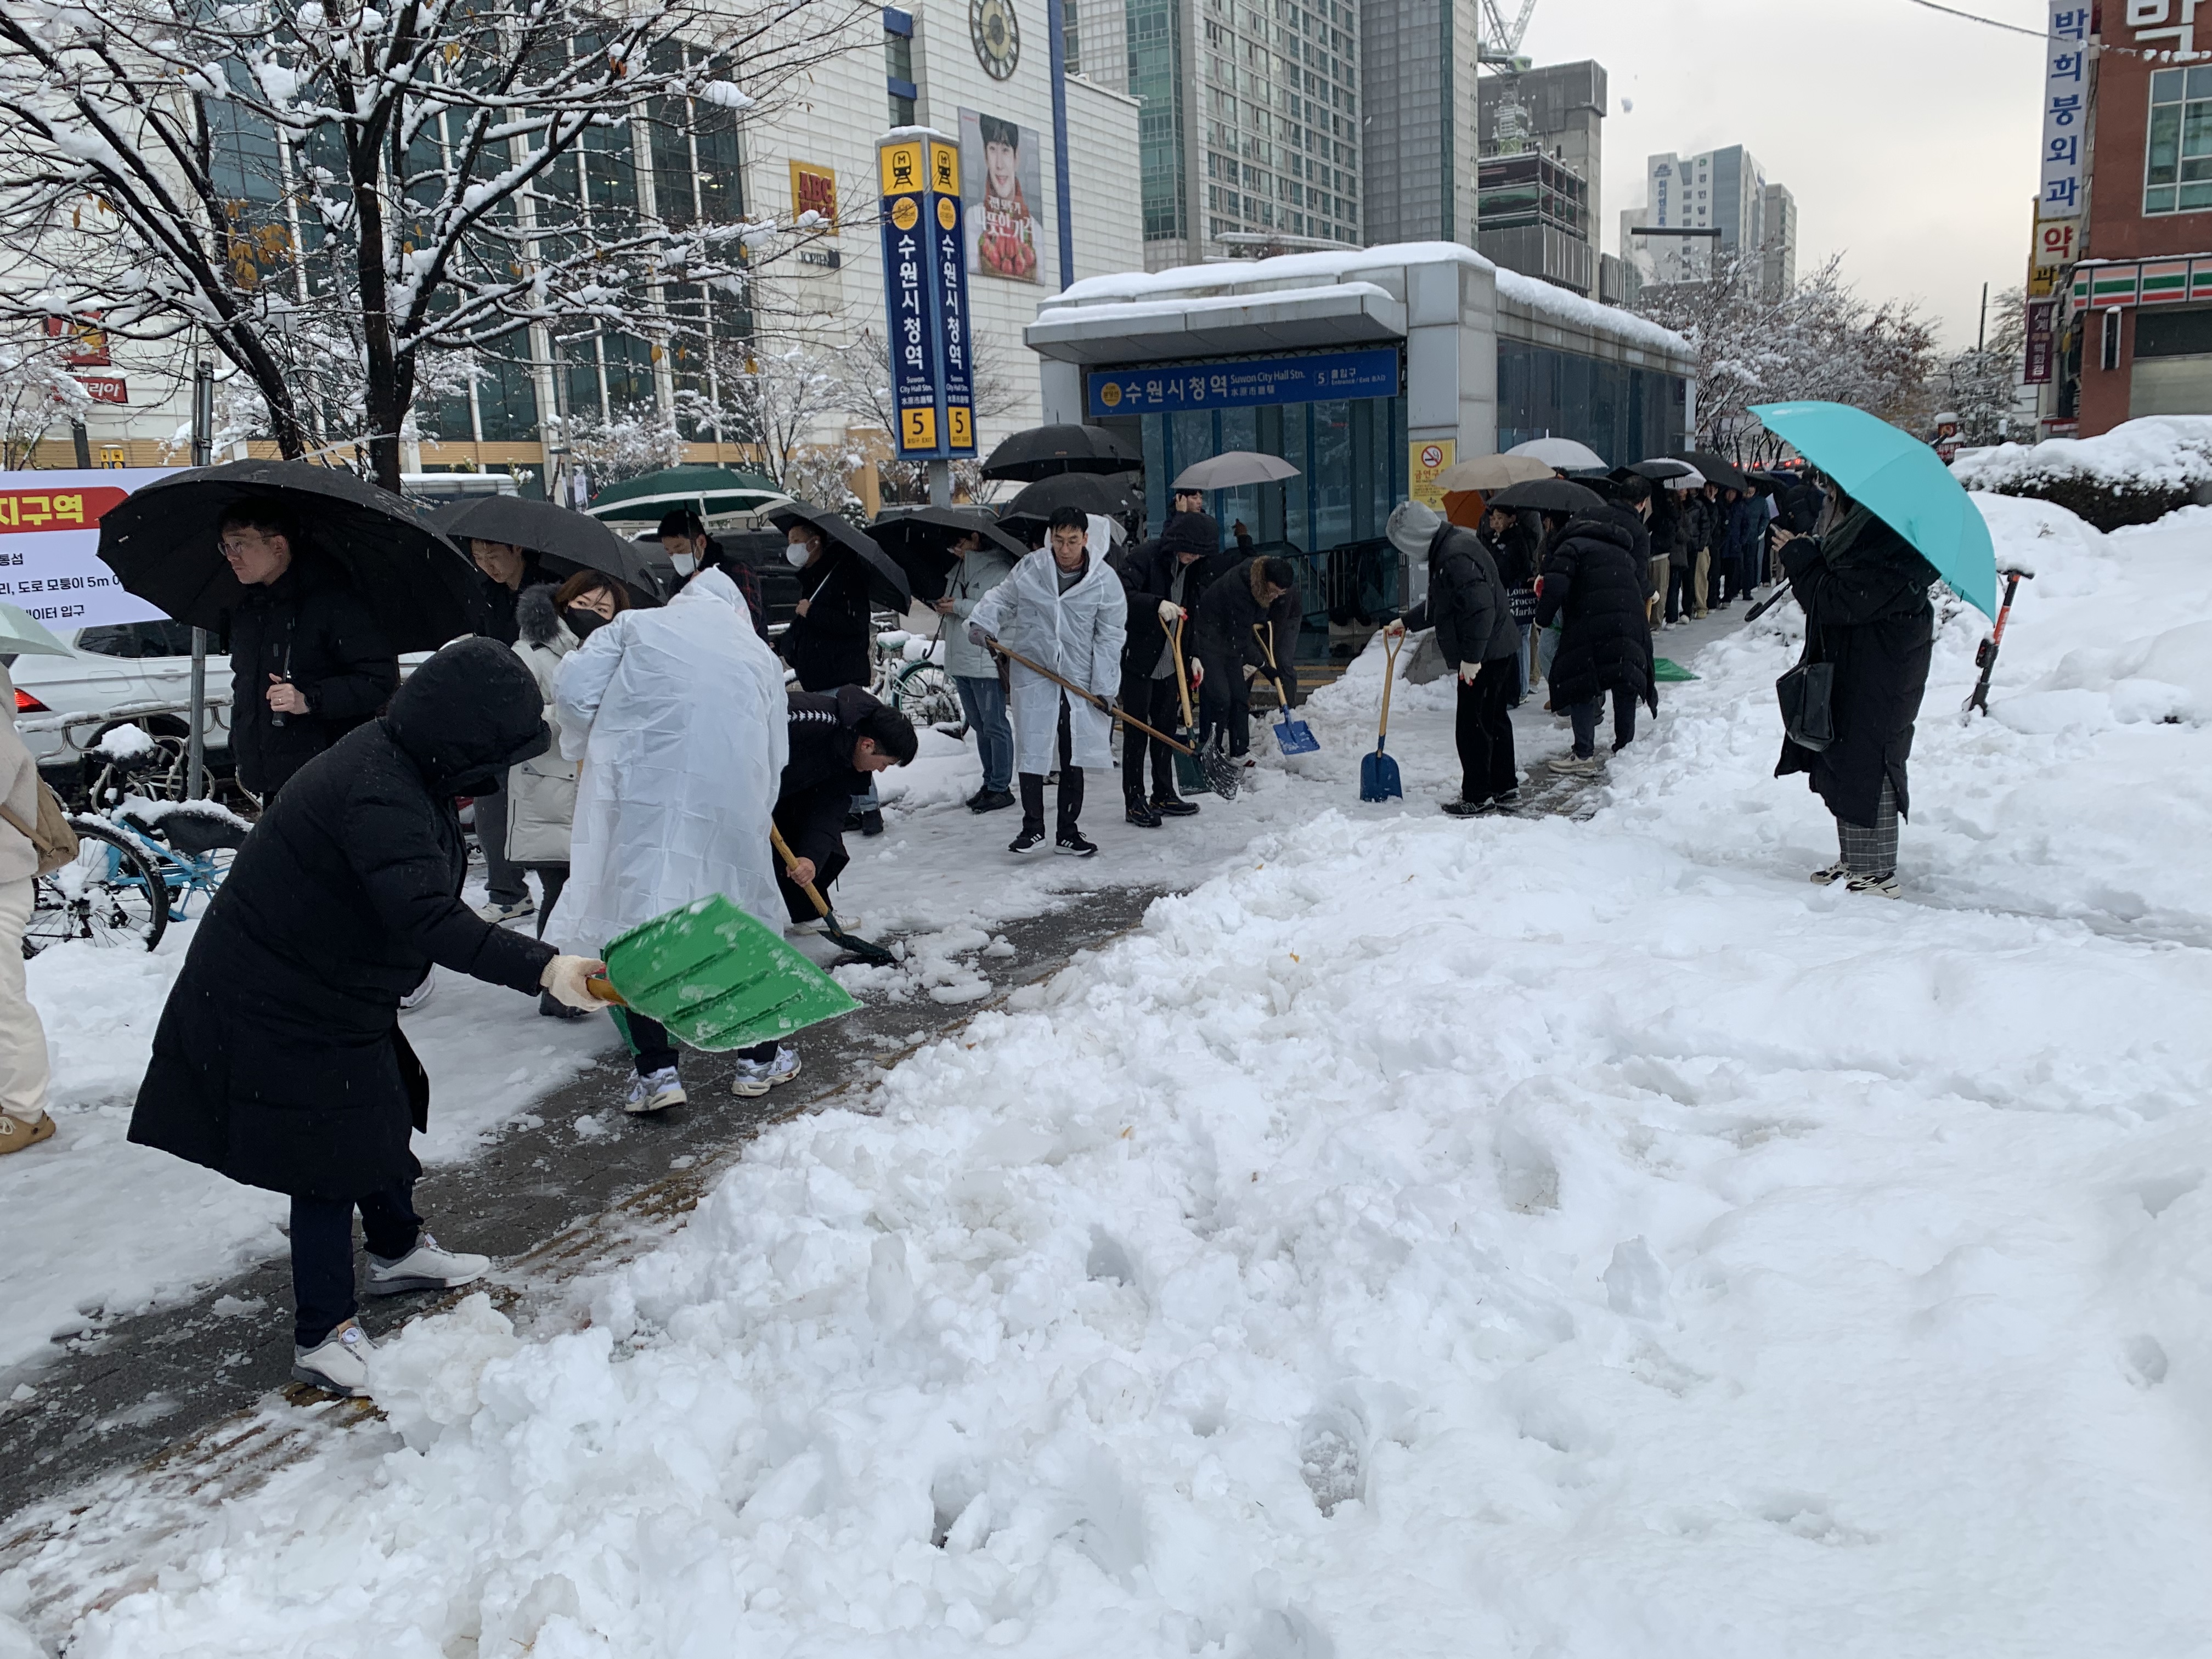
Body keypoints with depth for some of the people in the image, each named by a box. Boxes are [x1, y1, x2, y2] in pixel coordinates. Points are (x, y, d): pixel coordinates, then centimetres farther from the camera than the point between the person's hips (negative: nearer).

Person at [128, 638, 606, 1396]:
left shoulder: (399, 766, 0)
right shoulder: (378, 795, -33)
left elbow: (415, 901, 17)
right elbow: (425, 916, -46)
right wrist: (542, 967, -53)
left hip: (332, 985, 11)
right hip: (280, 1006, -10)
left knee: (382, 1114, 24)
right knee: (330, 1159, -2)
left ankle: (397, 1250, 46)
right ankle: (323, 1337, 11)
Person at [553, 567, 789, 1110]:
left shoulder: (635, 626, 14)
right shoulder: (759, 653, 22)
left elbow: (572, 689, 3)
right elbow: (775, 755, 20)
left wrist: (585, 750, 20)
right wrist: (753, 813, 31)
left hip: (636, 795, -2)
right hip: (730, 801, 2)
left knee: (629, 920, 6)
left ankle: (656, 1068, 2)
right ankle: (759, 1056, 26)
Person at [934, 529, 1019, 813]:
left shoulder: (999, 570, -10)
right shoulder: (959, 570, 16)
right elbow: (950, 602, 30)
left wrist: (960, 607, -17)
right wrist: (943, 607, 6)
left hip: (987, 661, -9)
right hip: (960, 660, 9)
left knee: (994, 726, -3)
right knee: (979, 726, 15)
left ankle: (1001, 788, 3)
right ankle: (990, 783, 24)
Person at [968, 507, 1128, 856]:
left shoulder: (1105, 580, -8)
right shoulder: (1030, 568, -4)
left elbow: (1110, 636, -5)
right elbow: (1002, 598, 11)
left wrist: (1104, 687, -8)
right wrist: (983, 623, -9)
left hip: (1079, 678, 0)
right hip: (1033, 673, 0)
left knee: (1073, 758, 8)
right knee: (1032, 751, -2)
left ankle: (1068, 832, 19)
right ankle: (1033, 827, 12)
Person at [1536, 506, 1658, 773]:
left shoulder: (1570, 546, 8)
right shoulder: (1623, 552, 31)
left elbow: (1556, 586, -9)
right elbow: (1641, 584, 27)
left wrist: (1542, 616, 2)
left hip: (1593, 625, -6)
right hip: (1632, 624, 6)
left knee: (1581, 683, 1)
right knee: (1626, 685, 15)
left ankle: (1585, 754, -1)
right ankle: (1625, 746, 23)